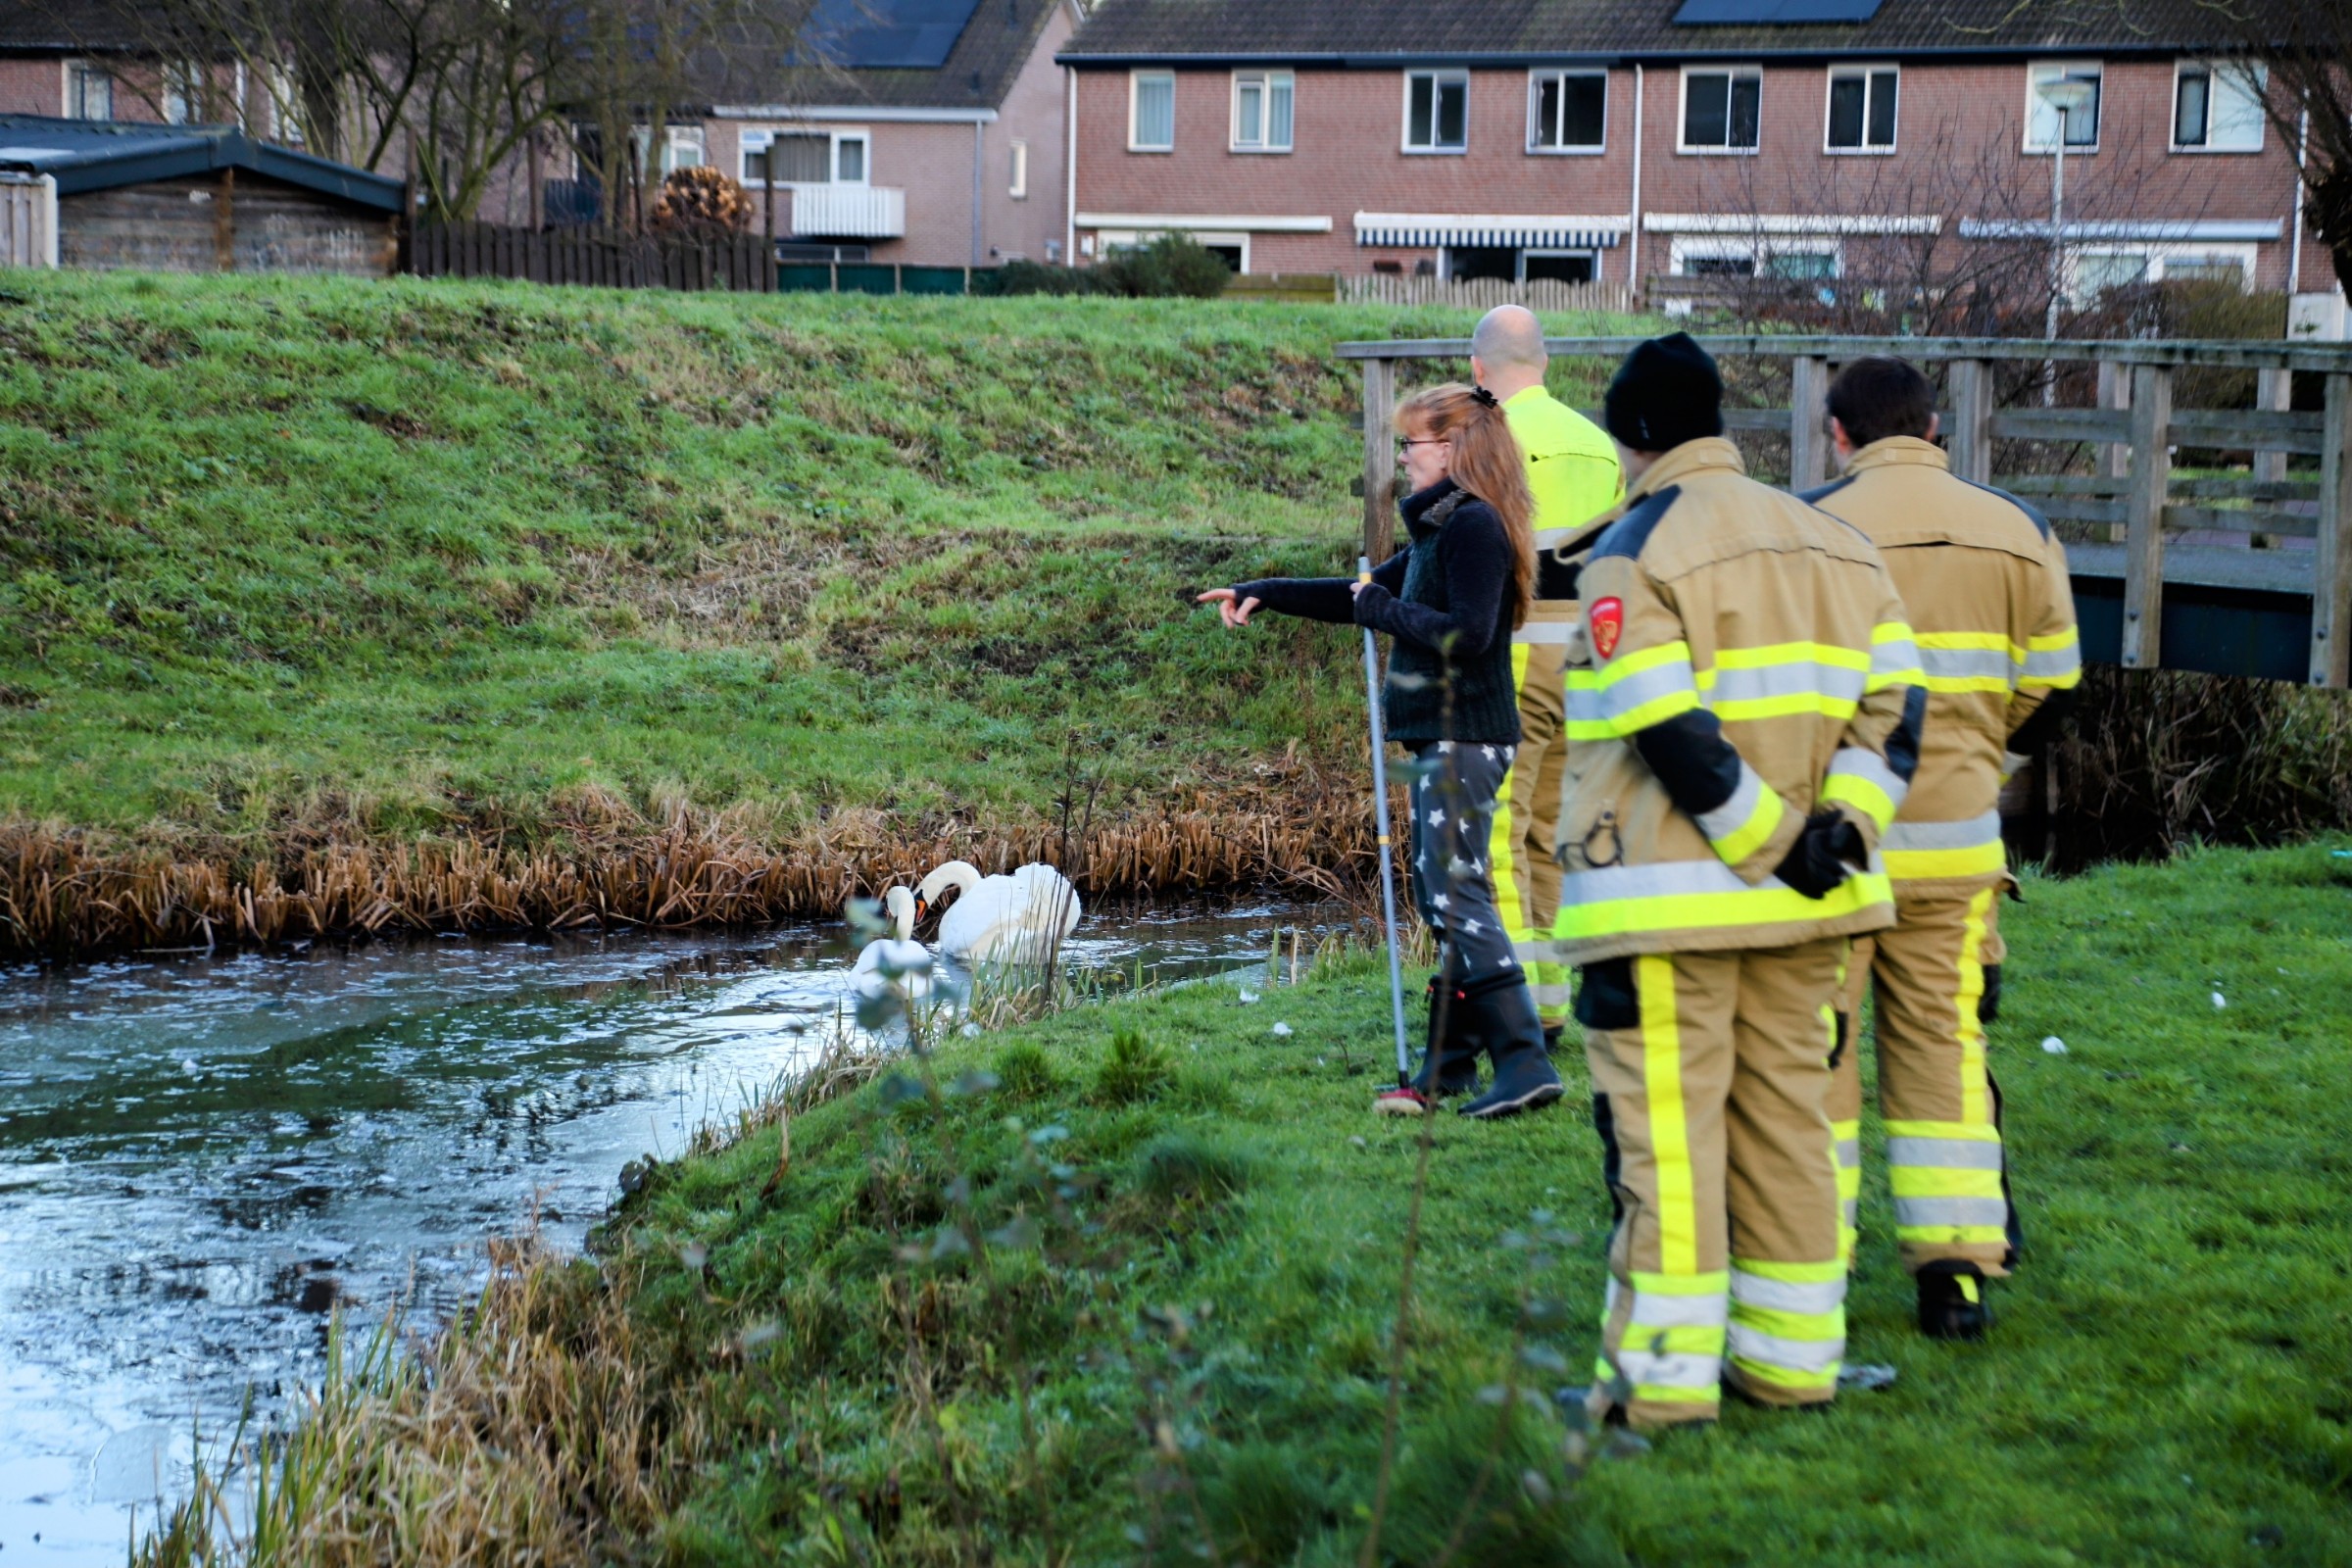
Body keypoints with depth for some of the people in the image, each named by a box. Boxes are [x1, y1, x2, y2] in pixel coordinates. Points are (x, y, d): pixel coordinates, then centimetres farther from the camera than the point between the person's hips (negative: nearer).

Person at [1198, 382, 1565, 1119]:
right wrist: (1262, 594, 24)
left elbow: (1467, 633, -25)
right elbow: (1366, 595, 26)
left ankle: (1525, 1061, -15)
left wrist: (1383, 610, -13)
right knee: (1439, 894, 13)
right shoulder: (1441, 526, 17)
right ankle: (1449, 1063, 19)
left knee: (1457, 894, -13)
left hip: (1463, 740, -10)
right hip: (1445, 738, 10)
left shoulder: (1473, 525, -14)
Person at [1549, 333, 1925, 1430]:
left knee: (1666, 1130, -2)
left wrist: (1776, 843, -14)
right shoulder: (1833, 544, 15)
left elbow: (1672, 733, -18)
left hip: (1668, 904, -7)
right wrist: (1844, 826, -3)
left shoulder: (1635, 554, -7)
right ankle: (1793, 1359, 18)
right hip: (1798, 907, 7)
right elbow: (1892, 701, 7)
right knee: (1787, 1117, 13)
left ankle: (1663, 1376, 0)